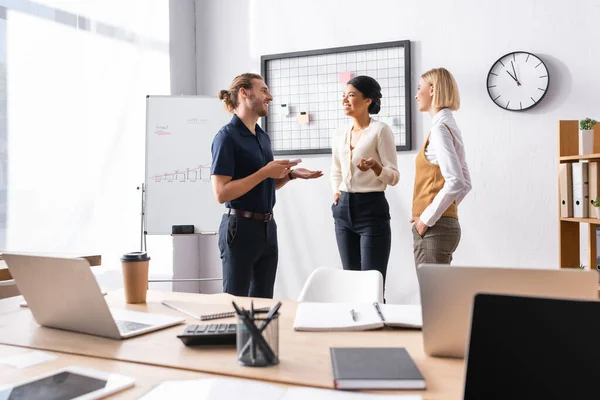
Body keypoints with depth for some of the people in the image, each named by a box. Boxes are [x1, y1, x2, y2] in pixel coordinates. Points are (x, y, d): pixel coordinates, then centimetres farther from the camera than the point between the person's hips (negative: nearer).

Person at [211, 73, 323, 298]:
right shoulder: (227, 137, -12)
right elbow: (221, 193, -20)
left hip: (267, 228, 8)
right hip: (241, 228, -8)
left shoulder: (263, 137, 11)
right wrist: (264, 172, -20)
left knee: (263, 301, 14)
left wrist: (291, 174, 4)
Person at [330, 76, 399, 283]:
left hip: (372, 208, -6)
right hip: (344, 210, 6)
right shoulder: (340, 134, 10)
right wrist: (336, 191, 10)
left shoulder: (380, 130, -8)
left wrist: (374, 166, -28)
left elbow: (394, 177, -10)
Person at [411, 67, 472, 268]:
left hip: (434, 227, -9)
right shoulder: (448, 125, 15)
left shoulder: (440, 128, -13)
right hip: (440, 224, 9)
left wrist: (427, 218, -16)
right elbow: (465, 183, 19)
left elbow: (455, 183, -23)